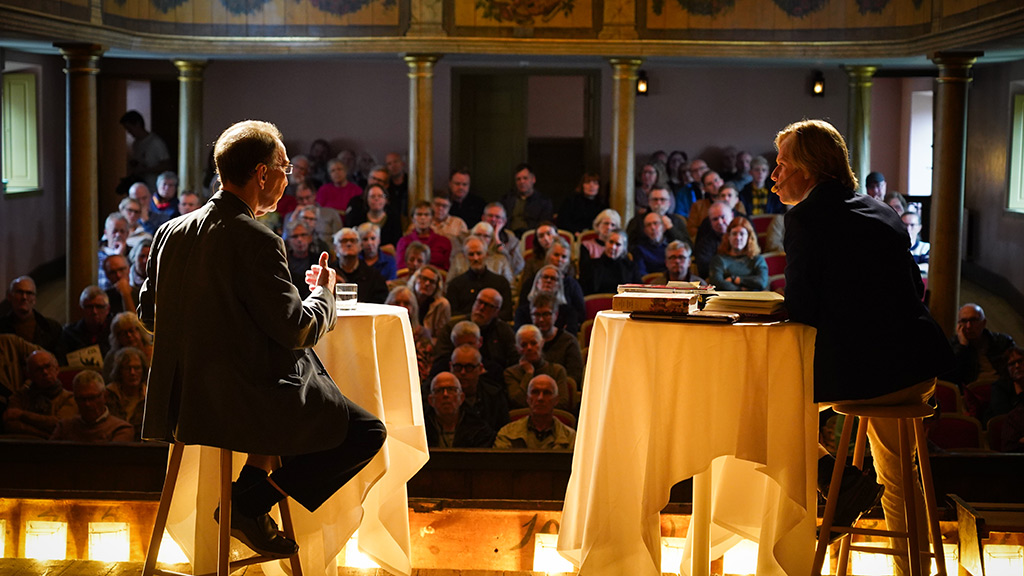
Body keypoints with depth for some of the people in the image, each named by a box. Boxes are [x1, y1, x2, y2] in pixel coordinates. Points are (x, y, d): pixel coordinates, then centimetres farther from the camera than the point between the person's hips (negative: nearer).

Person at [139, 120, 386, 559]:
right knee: (368, 432, 0)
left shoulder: (171, 232, 6)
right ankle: (249, 505, -2)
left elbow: (149, 314, 16)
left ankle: (251, 485, 20)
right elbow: (298, 330, -17)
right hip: (239, 403, -9)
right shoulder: (256, 242, -18)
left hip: (179, 401, 9)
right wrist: (323, 292, 3)